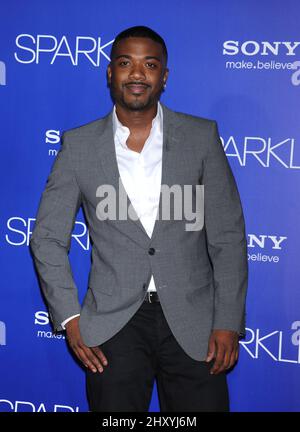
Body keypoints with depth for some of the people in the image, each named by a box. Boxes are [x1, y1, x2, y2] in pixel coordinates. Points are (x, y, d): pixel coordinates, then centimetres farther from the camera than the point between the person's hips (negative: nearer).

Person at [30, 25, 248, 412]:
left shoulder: (202, 136, 1)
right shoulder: (78, 145, 2)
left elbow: (227, 237, 1)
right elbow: (48, 239, 5)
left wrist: (228, 322, -5)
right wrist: (69, 318, -4)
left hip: (193, 321, 0)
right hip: (114, 322, 0)